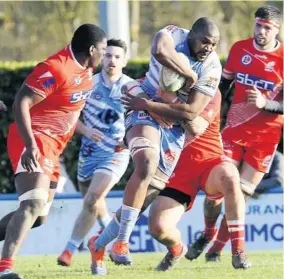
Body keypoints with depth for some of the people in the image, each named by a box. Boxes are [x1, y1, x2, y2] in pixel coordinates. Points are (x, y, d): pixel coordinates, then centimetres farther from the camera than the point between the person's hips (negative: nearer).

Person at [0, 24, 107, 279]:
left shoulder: (85, 69, 9)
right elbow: (21, 103, -24)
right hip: (34, 143, -10)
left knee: (38, 215, 14)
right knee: (33, 205, -25)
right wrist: (30, 145, -30)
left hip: (52, 148, 10)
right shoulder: (56, 68, -20)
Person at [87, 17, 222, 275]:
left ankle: (99, 244, 24)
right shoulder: (173, 35, -13)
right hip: (144, 116, -4)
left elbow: (191, 112, -14)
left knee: (145, 195, 4)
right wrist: (191, 75, -28)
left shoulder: (212, 67, -8)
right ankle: (121, 241, -28)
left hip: (173, 129, 4)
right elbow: (160, 51, -40)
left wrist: (150, 103, -16)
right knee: (147, 164, -33)